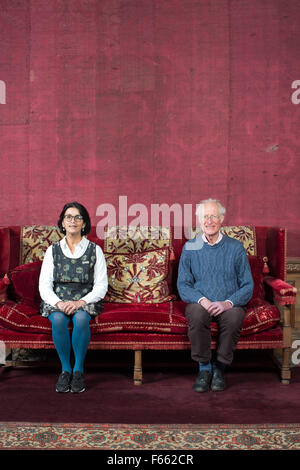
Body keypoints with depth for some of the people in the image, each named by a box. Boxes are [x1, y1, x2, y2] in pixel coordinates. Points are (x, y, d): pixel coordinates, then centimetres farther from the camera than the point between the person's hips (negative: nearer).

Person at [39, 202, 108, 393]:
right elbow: (44, 286, 2)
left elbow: (101, 286, 0)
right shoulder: (53, 250, 9)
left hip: (86, 301, -1)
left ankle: (79, 369, -17)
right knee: (58, 320, -32)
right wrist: (58, 303, -17)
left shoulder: (95, 250, 5)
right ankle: (65, 368, -15)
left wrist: (81, 302, -17)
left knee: (81, 318, -34)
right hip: (57, 301, 1)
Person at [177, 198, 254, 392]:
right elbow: (183, 285, 3)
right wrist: (202, 300, -16)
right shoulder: (190, 248, 8)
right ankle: (204, 367, -12)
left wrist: (228, 302, -17)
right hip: (200, 302, 0)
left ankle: (219, 367, -10)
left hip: (230, 304, 0)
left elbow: (248, 286, 2)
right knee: (197, 314, -33)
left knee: (234, 317, -33)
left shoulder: (235, 247, 6)